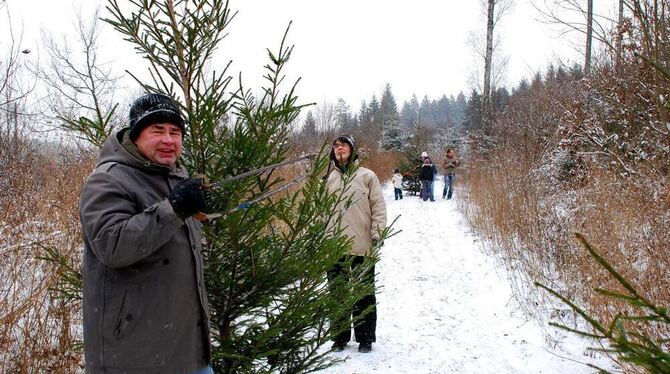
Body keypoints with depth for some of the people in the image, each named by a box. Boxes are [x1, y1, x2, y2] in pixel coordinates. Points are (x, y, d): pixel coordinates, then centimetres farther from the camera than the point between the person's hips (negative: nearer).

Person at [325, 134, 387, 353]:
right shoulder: (327, 179, 9)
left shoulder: (367, 176, 1)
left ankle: (365, 338, 20)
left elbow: (378, 207, -1)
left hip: (362, 247, -2)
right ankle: (340, 337, 23)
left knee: (364, 295, 8)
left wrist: (377, 235, -8)